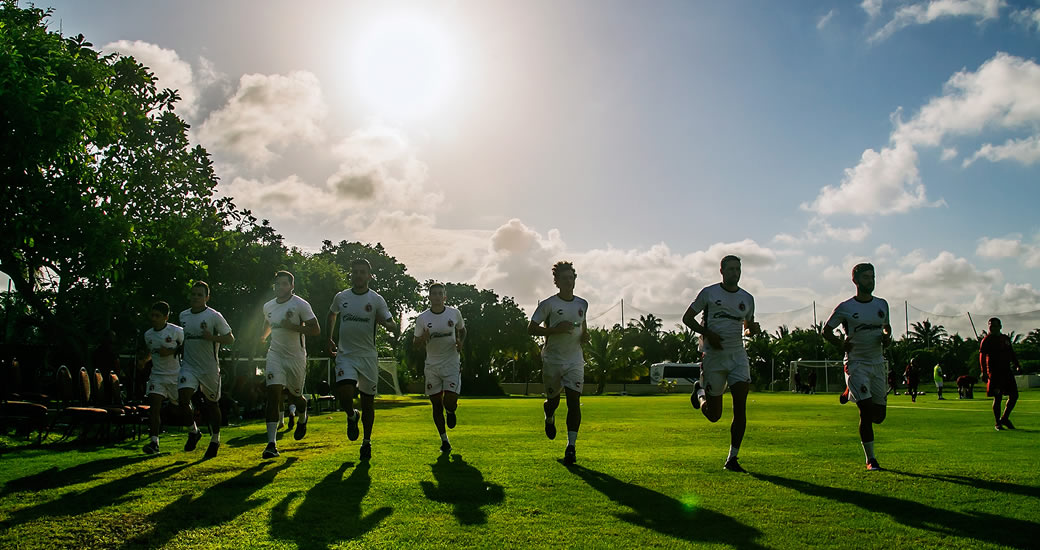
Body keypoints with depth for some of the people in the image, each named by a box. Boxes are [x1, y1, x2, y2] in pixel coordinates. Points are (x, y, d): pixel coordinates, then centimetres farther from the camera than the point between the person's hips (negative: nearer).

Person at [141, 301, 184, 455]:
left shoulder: (176, 331, -10)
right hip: (157, 375, 3)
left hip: (176, 375, -3)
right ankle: (154, 443, -16)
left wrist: (172, 351, -18)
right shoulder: (148, 334, 5)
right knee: (154, 406, -15)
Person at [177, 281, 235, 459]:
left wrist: (212, 337, -23)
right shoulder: (183, 315, 8)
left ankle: (215, 439, 27)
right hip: (189, 366, 3)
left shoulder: (214, 316, -8)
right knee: (182, 397, -17)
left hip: (209, 368, -3)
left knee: (212, 404, 8)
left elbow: (230, 339, -8)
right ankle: (194, 431, 6)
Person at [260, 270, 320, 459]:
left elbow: (316, 330, -14)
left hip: (296, 357, -3)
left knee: (295, 396, 10)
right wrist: (263, 337, 40)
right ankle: (271, 444, -16)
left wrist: (293, 327, -23)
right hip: (275, 355, 3)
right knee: (273, 393, -13)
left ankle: (303, 418, 49)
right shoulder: (268, 307, 8)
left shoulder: (301, 305, -9)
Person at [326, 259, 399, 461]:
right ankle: (352, 416, 13)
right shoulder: (341, 297, 4)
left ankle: (367, 441, 24)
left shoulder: (376, 300, -3)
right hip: (346, 355, 1)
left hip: (368, 356, -1)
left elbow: (392, 325, -8)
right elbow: (331, 316, 25)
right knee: (343, 392, -22)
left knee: (368, 400, 6)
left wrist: (386, 323, -31)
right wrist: (329, 340, 18)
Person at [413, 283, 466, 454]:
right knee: (436, 404, 5)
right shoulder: (422, 318, -3)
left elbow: (462, 329, 18)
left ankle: (451, 411, 26)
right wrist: (423, 338, -18)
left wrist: (460, 342, -2)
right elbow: (415, 342, 5)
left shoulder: (454, 313, -1)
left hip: (452, 364, -1)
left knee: (450, 402, -13)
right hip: (432, 365, 1)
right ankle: (444, 440, 20)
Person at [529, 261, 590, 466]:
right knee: (553, 400, 9)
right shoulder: (548, 304, -6)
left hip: (575, 360, 2)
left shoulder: (582, 304, 9)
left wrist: (585, 335, 3)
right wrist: (556, 329, -19)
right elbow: (531, 328, -7)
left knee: (574, 400, -10)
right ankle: (549, 418, 46)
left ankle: (571, 446, -6)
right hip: (552, 359, -2)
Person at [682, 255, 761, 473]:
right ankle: (699, 390, 37)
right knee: (714, 415, 3)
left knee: (741, 407, -10)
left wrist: (754, 328, -2)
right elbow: (687, 318, 2)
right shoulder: (709, 293, -2)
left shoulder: (747, 299, 10)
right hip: (714, 356, -3)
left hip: (738, 356, 3)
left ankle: (732, 458, 0)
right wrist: (707, 334, -13)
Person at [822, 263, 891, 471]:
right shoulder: (845, 308, -5)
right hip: (856, 364, -5)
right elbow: (826, 330, 4)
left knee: (879, 414, 6)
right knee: (866, 411, -12)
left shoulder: (882, 305, 8)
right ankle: (870, 459, 2)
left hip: (878, 363, 5)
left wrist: (887, 337, 0)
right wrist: (841, 344, -11)